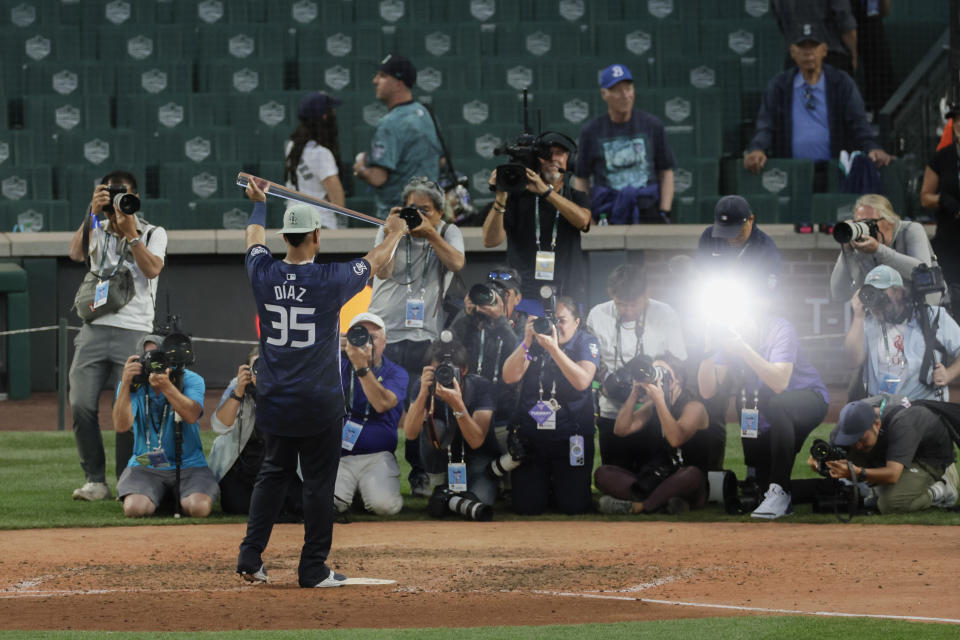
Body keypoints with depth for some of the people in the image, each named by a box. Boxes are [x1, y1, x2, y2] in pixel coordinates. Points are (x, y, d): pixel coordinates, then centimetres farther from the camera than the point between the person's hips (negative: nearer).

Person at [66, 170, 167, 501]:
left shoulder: (153, 234, 9)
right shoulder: (96, 231, 15)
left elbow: (151, 269, -9)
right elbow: (76, 253, -7)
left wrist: (130, 231, -13)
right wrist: (93, 213, -14)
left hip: (134, 332, -2)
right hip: (94, 329, 2)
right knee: (81, 405, -8)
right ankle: (95, 481, 0)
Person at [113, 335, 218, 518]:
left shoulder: (192, 381, -4)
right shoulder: (134, 384, -2)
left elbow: (191, 416, -24)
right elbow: (121, 425, -17)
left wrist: (165, 386, -37)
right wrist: (125, 384, -29)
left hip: (189, 465, 0)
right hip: (144, 466, 0)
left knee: (199, 507, -30)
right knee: (134, 508, -30)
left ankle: (183, 500, 11)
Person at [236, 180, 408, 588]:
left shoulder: (264, 275, -4)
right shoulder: (330, 280, -12)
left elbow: (254, 240, 19)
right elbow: (376, 261, 7)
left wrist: (259, 203, 39)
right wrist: (395, 233, 28)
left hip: (274, 402, 4)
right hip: (319, 404, -4)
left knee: (273, 474, 16)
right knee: (318, 483, 2)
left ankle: (250, 558, 9)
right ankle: (313, 570, 4)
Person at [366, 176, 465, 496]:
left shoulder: (448, 233, 7)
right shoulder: (390, 231, 6)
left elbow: (456, 263, -14)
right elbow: (382, 270, -10)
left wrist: (429, 232, -20)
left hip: (425, 336, 0)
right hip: (384, 333, 0)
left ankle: (420, 475, 8)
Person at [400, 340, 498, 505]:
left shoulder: (481, 387, -21)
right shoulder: (424, 386, -15)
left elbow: (476, 442, -30)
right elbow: (410, 434, -27)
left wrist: (458, 405, -44)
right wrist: (423, 393, -39)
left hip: (478, 454, -2)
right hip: (443, 455, 2)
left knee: (479, 499, -30)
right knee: (433, 427, -29)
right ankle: (438, 483, -8)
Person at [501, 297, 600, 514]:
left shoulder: (586, 343, -4)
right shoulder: (534, 339, 3)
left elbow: (582, 381, -22)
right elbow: (509, 377, -8)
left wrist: (554, 348, -29)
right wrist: (526, 343, -20)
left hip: (570, 437, -2)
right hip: (530, 435, 2)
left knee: (573, 505, -5)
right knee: (527, 505, -3)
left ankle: (559, 485, 29)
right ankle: (543, 484, 31)